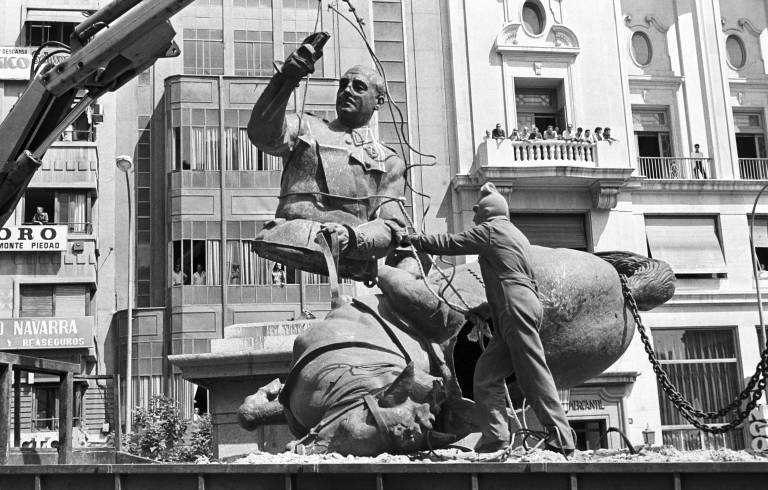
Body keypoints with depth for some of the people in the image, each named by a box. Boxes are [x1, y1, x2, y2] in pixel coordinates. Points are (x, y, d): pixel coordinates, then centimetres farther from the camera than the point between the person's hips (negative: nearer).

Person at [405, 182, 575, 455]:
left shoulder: (491, 229, 4)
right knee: (487, 374, 4)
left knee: (534, 374, -13)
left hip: (515, 307, -9)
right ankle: (495, 437, -4)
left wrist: (412, 240, 16)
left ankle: (561, 439, -15)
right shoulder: (516, 235, 30)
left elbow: (450, 244, 5)